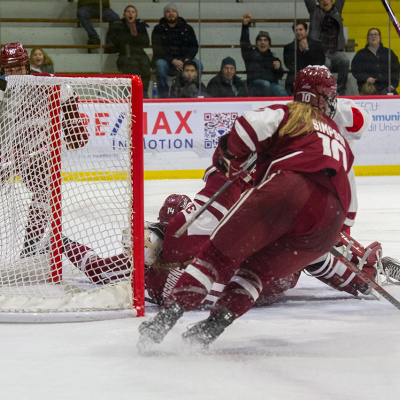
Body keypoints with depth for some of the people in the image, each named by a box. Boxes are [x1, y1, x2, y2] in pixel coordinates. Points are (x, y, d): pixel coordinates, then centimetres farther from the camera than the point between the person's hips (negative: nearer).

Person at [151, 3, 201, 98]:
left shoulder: (187, 28, 12)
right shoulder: (159, 29, 4)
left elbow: (194, 46, 6)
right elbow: (157, 50, -6)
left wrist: (187, 59, -16)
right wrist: (173, 61, -20)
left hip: (183, 59, 2)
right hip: (166, 60, -2)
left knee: (197, 64, -27)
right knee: (160, 64, -36)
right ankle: (163, 96, -30)